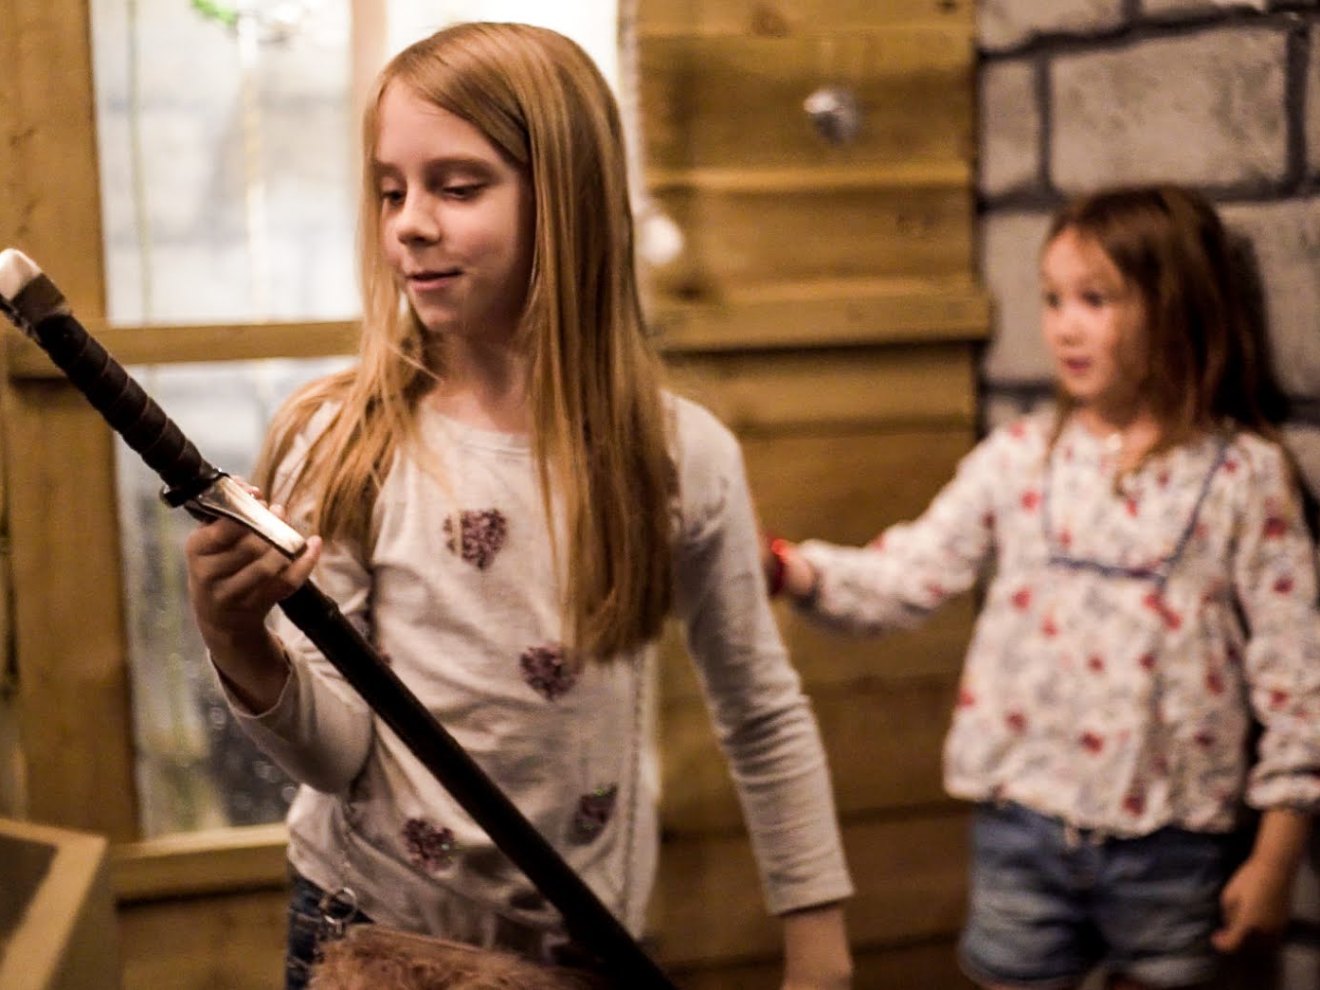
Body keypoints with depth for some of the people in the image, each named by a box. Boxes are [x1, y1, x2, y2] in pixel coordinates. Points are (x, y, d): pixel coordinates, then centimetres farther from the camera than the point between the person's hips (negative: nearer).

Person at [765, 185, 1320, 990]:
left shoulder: (1245, 476, -5)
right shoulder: (1019, 458, 2)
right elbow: (908, 575, -4)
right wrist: (789, 568, -22)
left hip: (1170, 837, -2)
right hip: (1023, 820, 2)